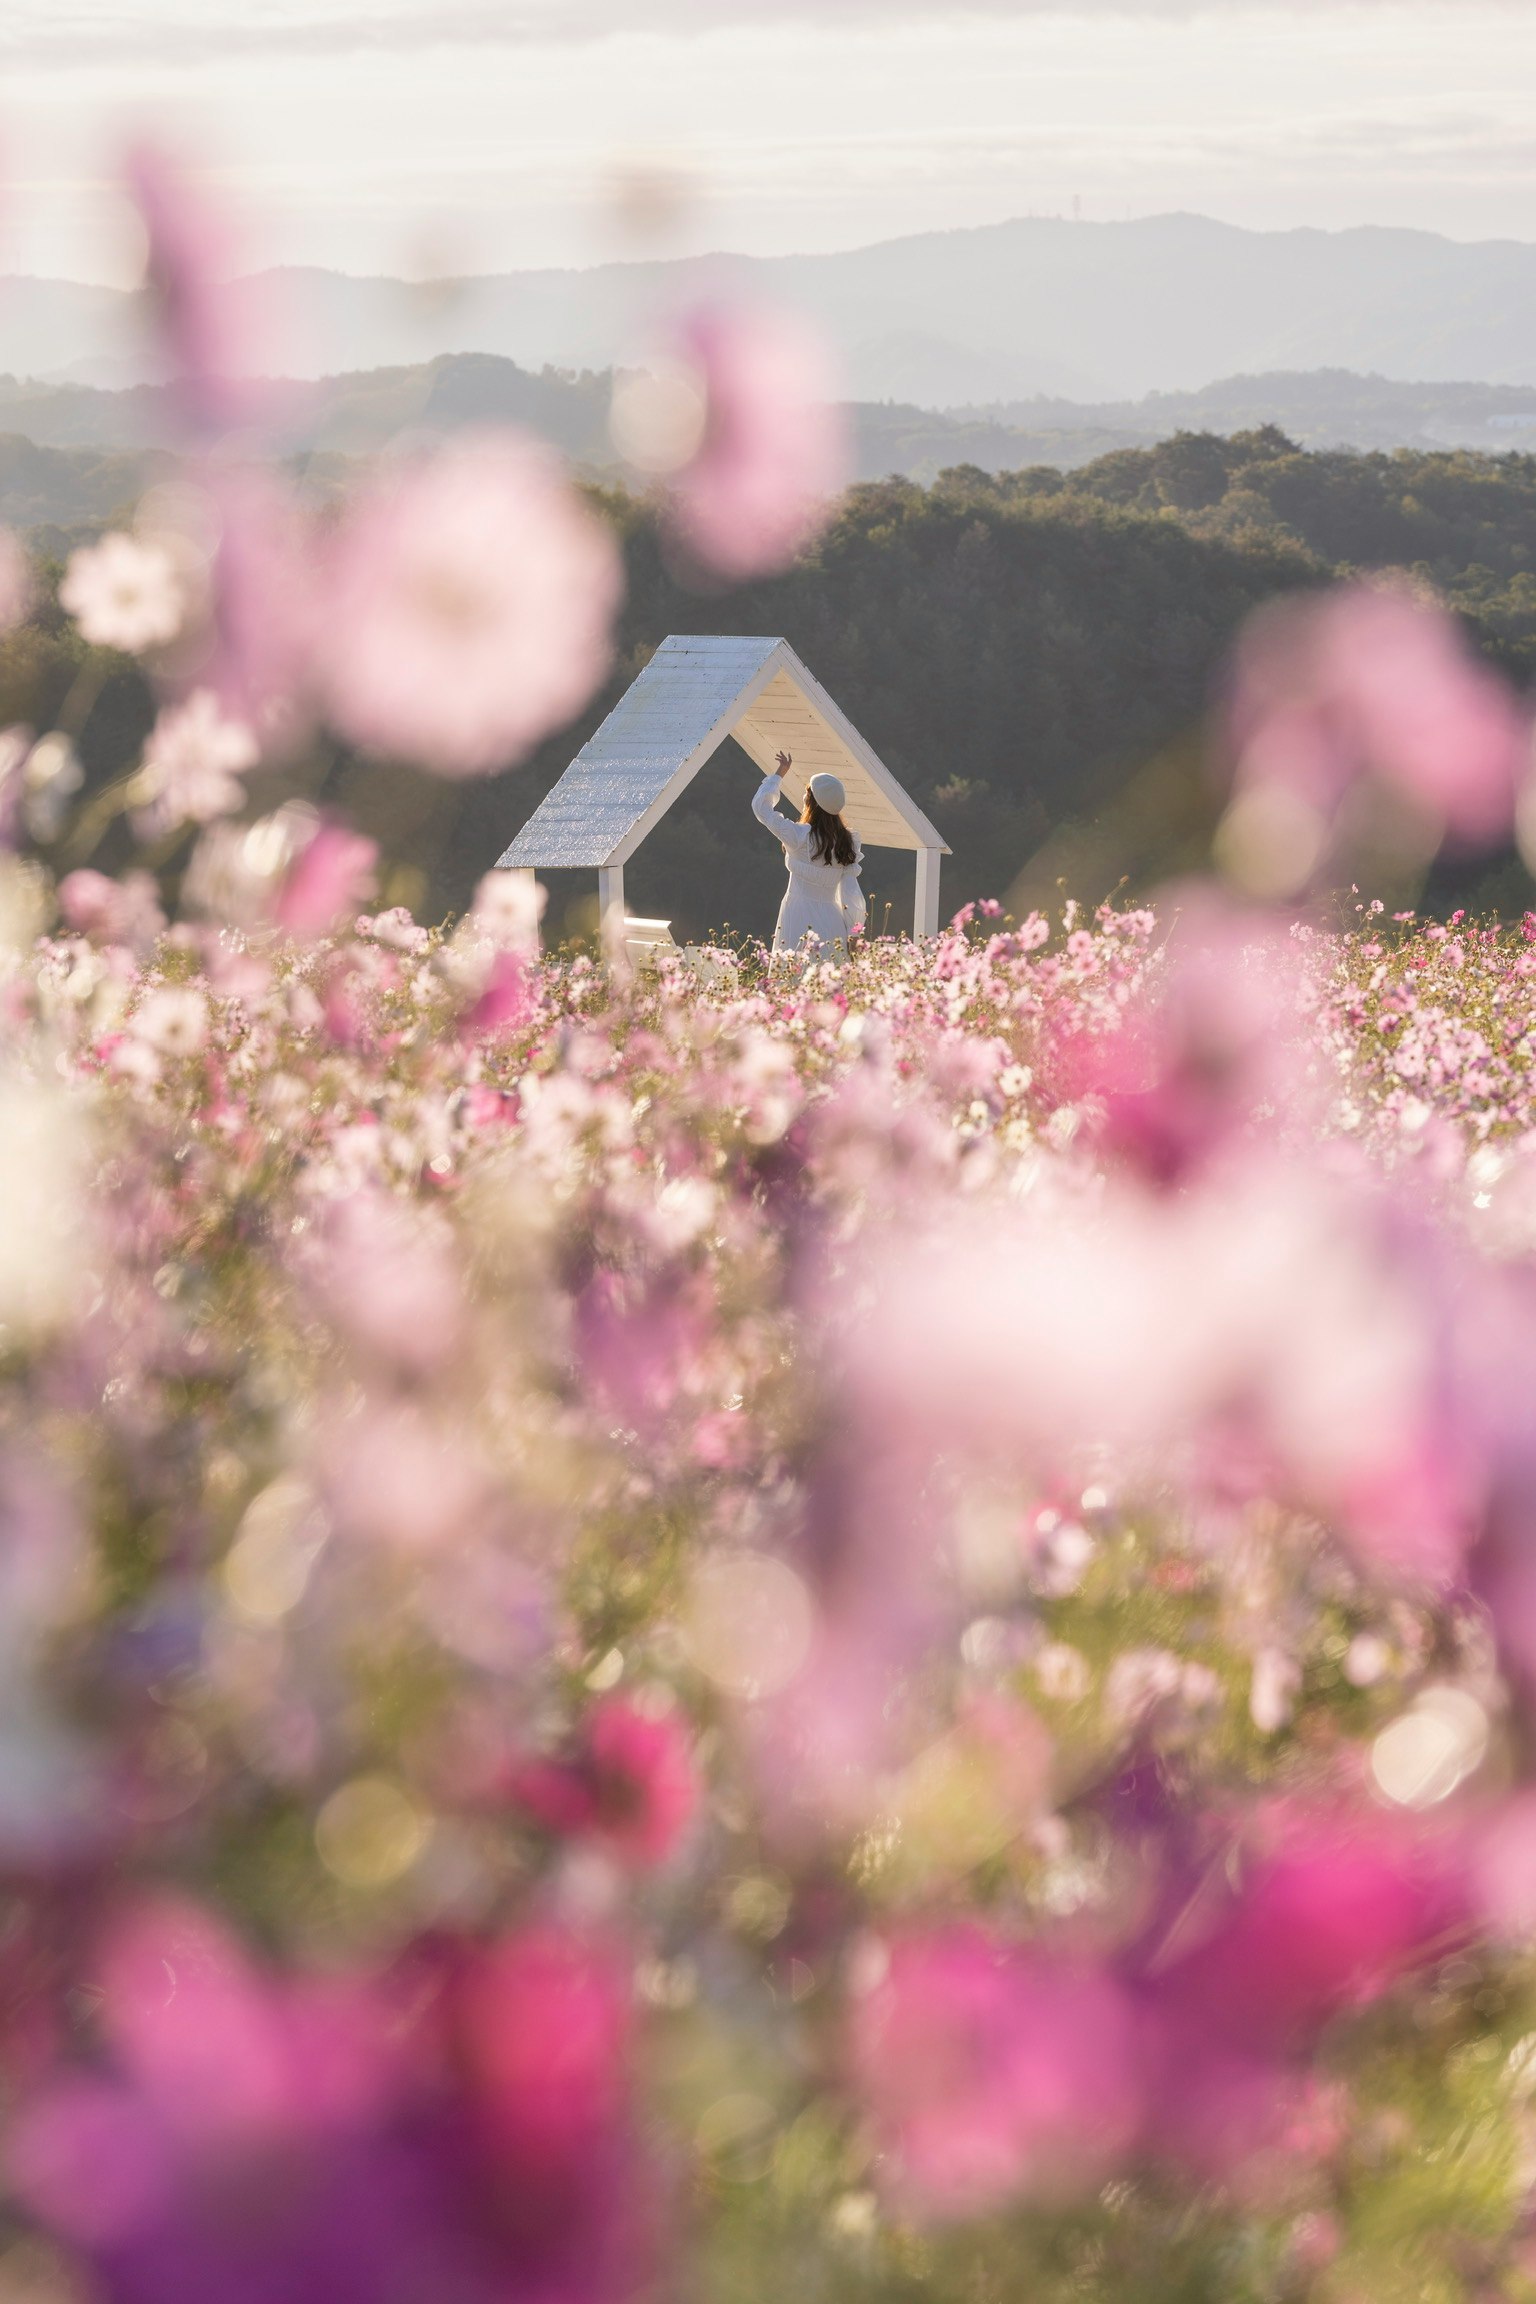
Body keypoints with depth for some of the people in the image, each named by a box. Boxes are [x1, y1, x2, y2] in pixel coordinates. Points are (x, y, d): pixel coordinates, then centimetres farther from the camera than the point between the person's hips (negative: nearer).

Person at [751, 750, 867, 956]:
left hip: (800, 919, -5)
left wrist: (780, 774, 11)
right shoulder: (846, 842, 4)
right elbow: (851, 894, 5)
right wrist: (853, 932, 12)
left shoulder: (800, 837, -10)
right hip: (832, 920, 5)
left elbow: (761, 805, 0)